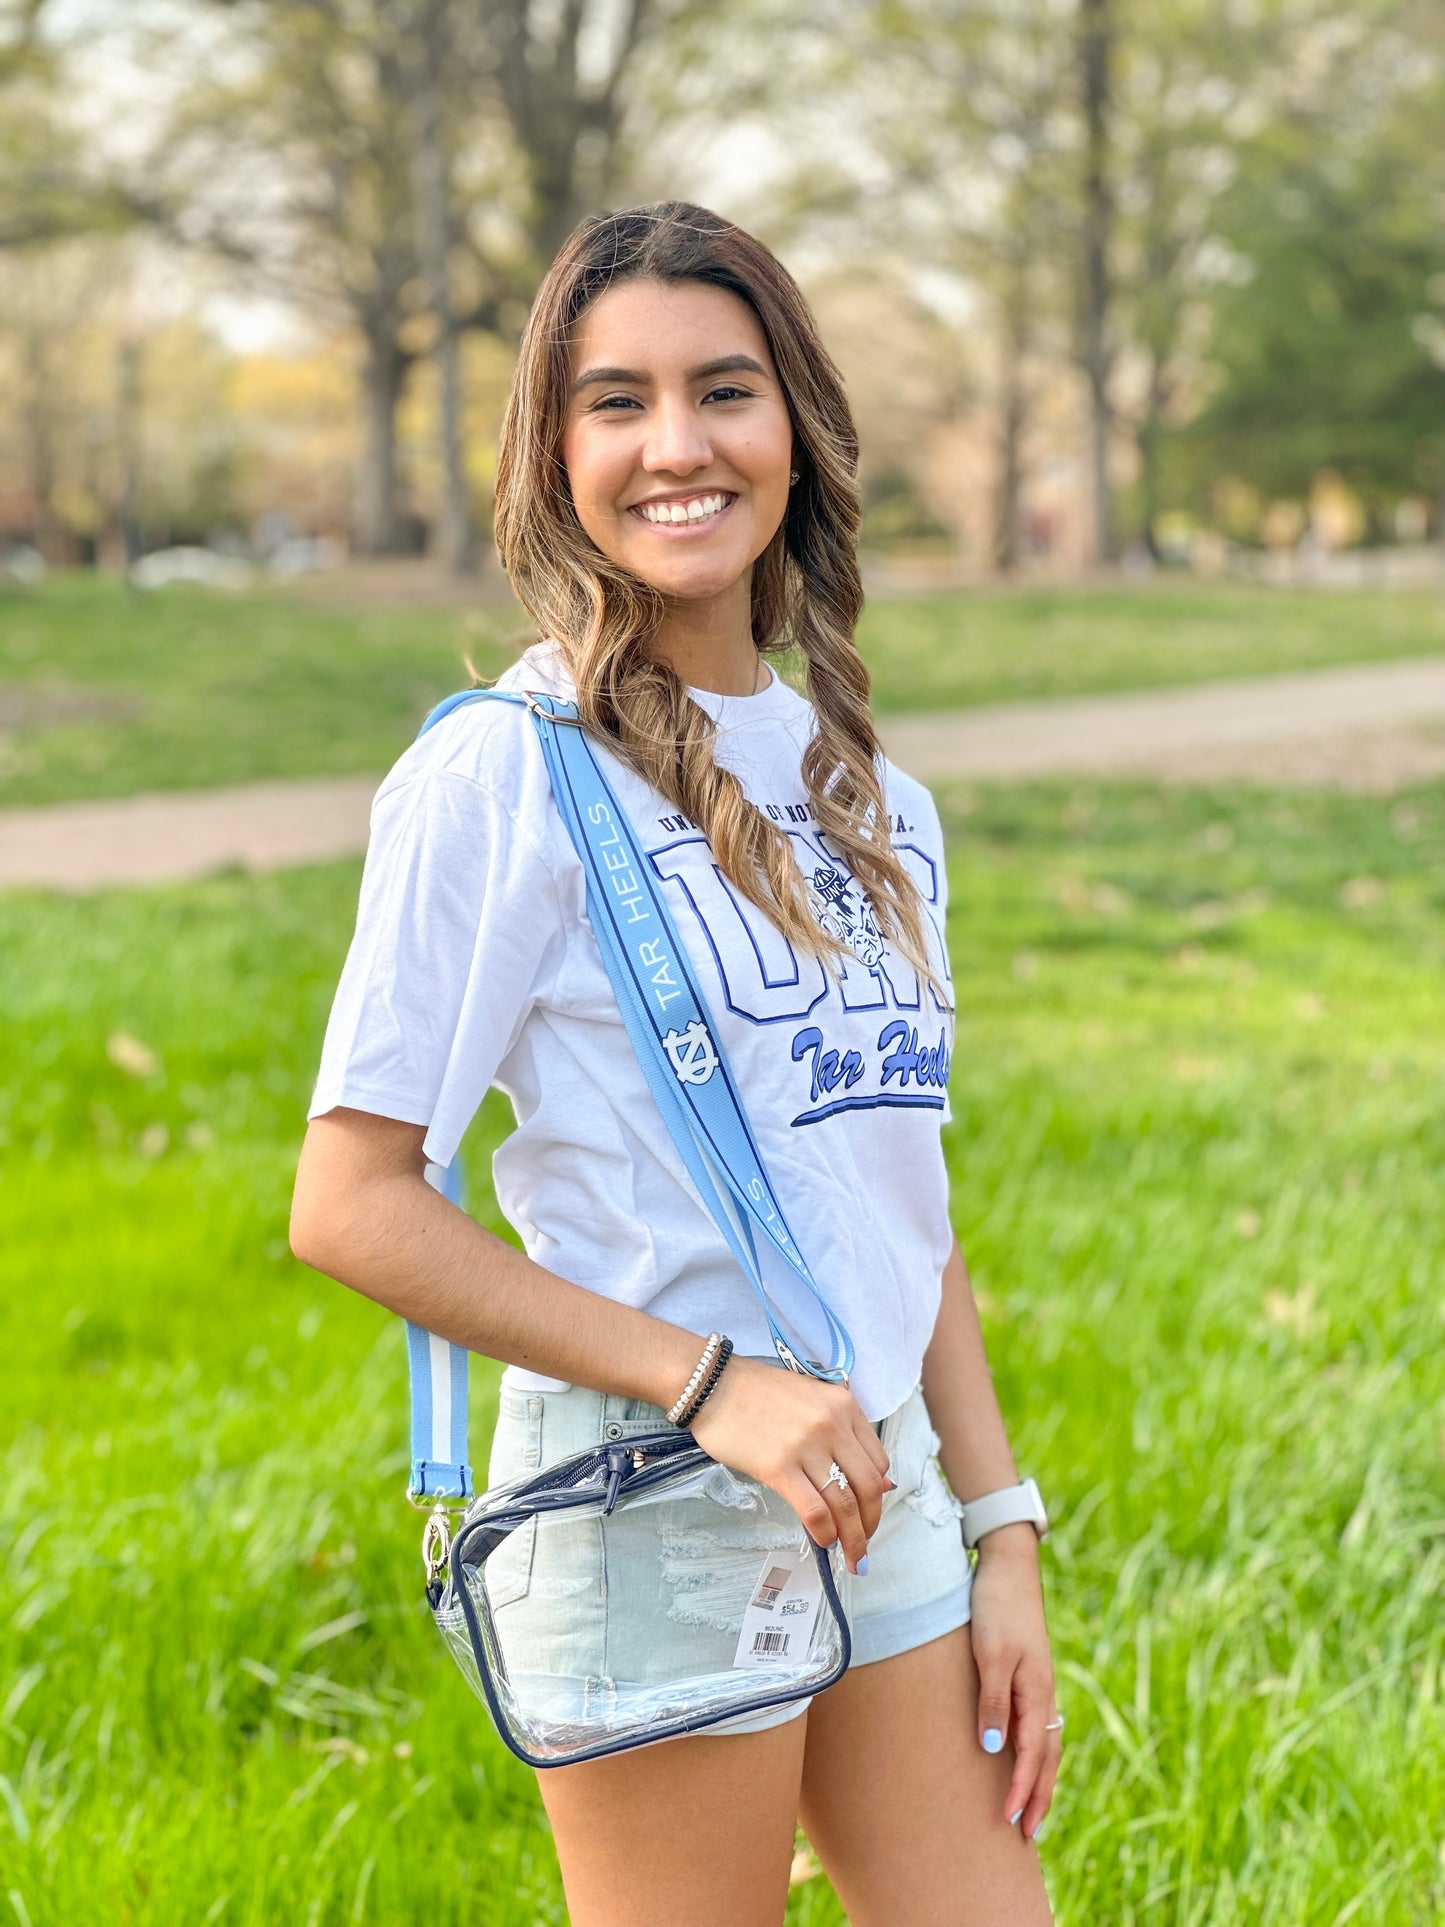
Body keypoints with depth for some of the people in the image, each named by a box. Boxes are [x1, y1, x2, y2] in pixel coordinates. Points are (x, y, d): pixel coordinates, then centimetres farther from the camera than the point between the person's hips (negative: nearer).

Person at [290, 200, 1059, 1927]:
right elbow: (350, 1207, -14)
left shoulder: (865, 790, 10)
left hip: (882, 1495, 6)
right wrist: (708, 1386, -18)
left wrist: (1002, 1534, 10)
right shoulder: (504, 772, -10)